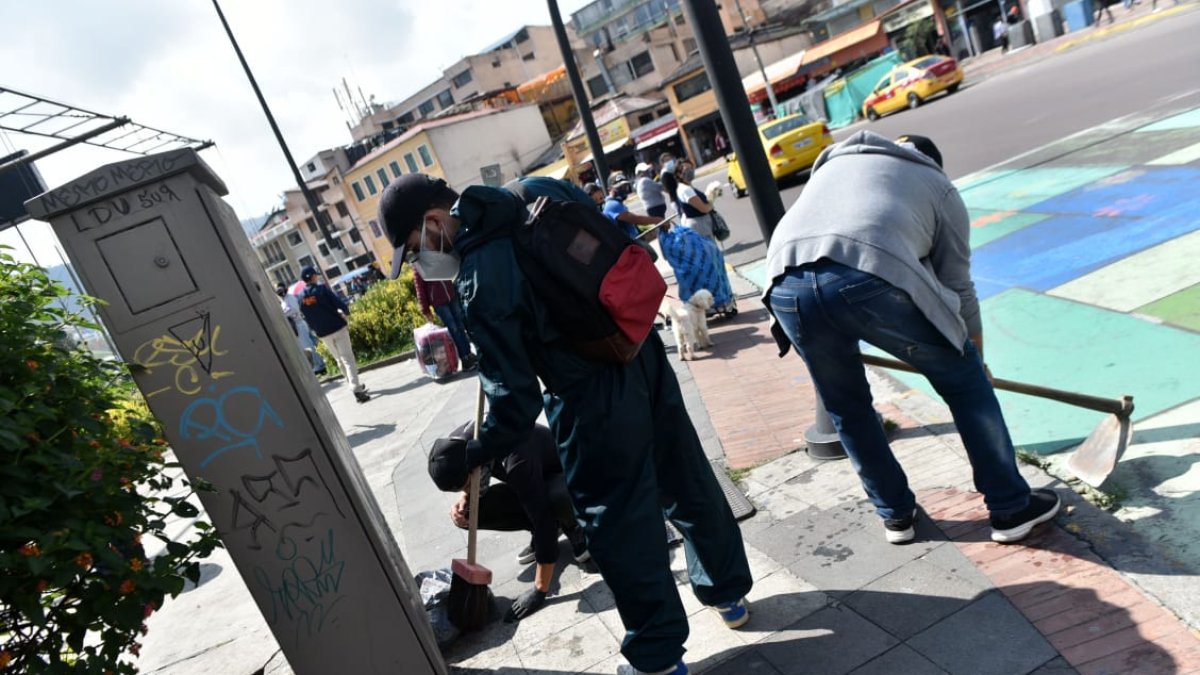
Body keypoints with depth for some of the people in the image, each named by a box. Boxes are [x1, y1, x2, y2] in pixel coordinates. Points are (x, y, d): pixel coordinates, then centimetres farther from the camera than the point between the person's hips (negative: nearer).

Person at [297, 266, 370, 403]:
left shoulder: (301, 297, 3)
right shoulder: (321, 288, -9)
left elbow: (307, 318, 7)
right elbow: (339, 303, -12)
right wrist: (346, 312, 7)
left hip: (323, 334, 5)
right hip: (337, 328, -5)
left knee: (340, 360, 18)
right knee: (348, 359, -6)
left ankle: (355, 385, 26)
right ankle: (356, 389, -17)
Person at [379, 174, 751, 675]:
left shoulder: (479, 280, -18)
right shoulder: (528, 207, 5)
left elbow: (514, 394, -17)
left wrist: (479, 453, 1)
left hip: (593, 402, -8)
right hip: (642, 359, 9)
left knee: (619, 528, 10)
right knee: (688, 483, 22)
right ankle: (729, 593, 44)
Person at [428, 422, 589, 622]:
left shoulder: (517, 460, -41)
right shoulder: (460, 444, -20)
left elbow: (542, 518, -39)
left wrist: (540, 590, -37)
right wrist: (464, 499, -23)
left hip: (566, 474, -6)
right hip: (527, 483, 7)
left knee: (558, 499, -42)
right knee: (468, 514, -14)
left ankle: (573, 528, -6)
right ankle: (541, 531, 5)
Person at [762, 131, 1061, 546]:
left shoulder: (832, 163, 39)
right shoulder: (938, 185, 28)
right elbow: (958, 288, 29)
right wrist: (976, 358, 44)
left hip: (785, 285, 4)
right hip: (871, 276, -3)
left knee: (846, 406, 26)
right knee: (963, 378, 20)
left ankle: (895, 514, 38)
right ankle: (1011, 508, 30)